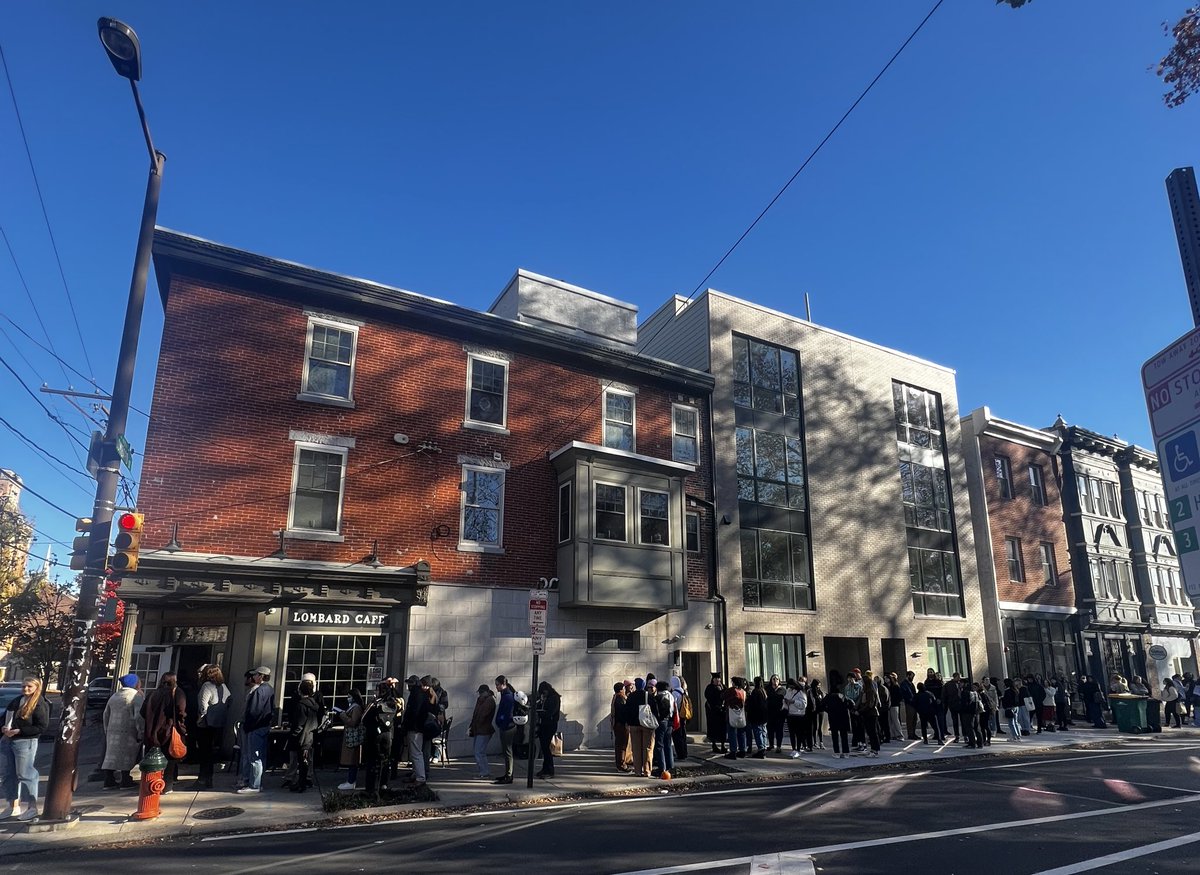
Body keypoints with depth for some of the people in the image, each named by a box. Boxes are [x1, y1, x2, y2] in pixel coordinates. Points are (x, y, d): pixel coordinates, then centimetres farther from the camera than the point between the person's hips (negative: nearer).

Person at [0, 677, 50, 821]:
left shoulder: (40, 704, -10)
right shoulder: (16, 701, 13)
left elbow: (42, 727, -15)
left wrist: (19, 731, -19)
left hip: (25, 742, -8)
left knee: (25, 774, -5)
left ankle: (31, 807, 3)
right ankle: (13, 805, 25)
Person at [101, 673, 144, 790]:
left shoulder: (115, 695, 14)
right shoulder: (137, 696, -10)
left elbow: (106, 714, 19)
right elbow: (139, 716, -17)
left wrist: (107, 730, 27)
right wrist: (141, 733, -10)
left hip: (112, 732, 7)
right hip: (128, 732, -7)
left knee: (112, 754, 12)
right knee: (127, 756, 2)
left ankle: (109, 781, 14)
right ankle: (125, 782, 6)